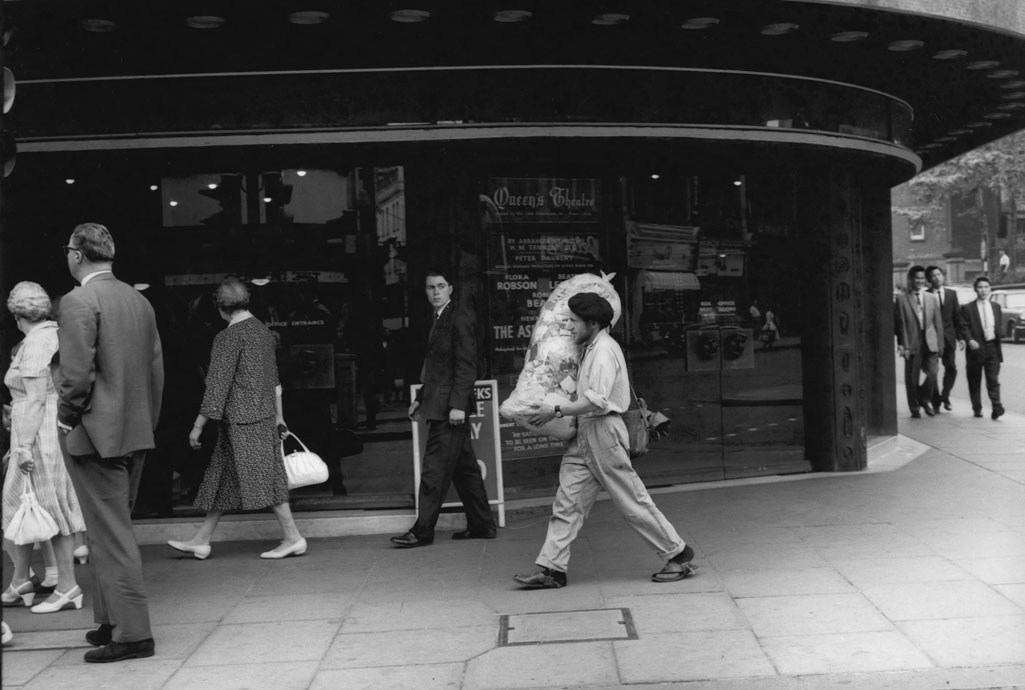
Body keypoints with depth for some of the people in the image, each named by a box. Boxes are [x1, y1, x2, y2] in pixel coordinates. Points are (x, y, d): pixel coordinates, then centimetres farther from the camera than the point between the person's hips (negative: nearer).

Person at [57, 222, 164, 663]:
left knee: (111, 535, -3)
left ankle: (133, 633, -1)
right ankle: (112, 619, 28)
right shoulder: (139, 300, 9)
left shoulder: (78, 302, -13)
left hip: (95, 434, -8)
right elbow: (157, 369, 11)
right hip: (135, 433, 8)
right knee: (113, 530, 18)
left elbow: (77, 374, -19)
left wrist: (67, 420, -5)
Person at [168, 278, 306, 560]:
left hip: (242, 420, -9)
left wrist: (198, 426, -10)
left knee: (263, 478, -3)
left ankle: (293, 538, 1)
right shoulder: (263, 331, 11)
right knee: (222, 478, 12)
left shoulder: (229, 337, -14)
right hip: (264, 415, 9)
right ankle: (201, 541, 18)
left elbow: (217, 386, -16)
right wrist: (278, 415, 24)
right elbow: (274, 379, 17)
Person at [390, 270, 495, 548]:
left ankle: (422, 530, -2)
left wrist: (457, 404, -22)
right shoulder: (439, 320, 17)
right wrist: (421, 398, 19)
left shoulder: (460, 319, -11)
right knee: (464, 467, 13)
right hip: (439, 406, 10)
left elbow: (466, 366, -17)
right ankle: (481, 525, 19)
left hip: (449, 408, -10)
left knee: (435, 470, -6)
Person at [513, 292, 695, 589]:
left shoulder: (604, 350, -15)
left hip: (603, 432, -9)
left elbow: (597, 401, -22)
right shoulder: (591, 348, 15)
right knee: (567, 502, 3)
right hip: (584, 434, 9)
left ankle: (678, 553, 13)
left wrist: (555, 411, -19)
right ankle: (551, 569, 3)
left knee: (632, 500, -1)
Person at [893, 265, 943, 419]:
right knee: (912, 378, 3)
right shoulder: (902, 299, 0)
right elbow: (899, 324, -2)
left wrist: (940, 345, 7)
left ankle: (925, 399, 15)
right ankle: (915, 409, 18)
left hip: (930, 342, 2)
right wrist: (902, 344, -9)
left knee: (933, 373, -11)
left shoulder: (932, 298, 11)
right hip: (912, 343, -2)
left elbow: (938, 323, 11)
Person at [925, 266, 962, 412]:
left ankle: (945, 396, 18)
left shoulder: (951, 294, 9)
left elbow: (957, 316, 9)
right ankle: (936, 401, 11)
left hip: (948, 338, 3)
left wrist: (960, 337, 4)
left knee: (951, 369, 0)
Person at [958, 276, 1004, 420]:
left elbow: (999, 326, 19)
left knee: (993, 379, -6)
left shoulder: (996, 307, 13)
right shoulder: (967, 308, -2)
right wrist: (970, 340, -24)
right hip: (976, 348, -2)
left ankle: (996, 408, -11)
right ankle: (977, 408, 15)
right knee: (974, 381, 5)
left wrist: (998, 341, 14)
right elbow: (964, 327, -8)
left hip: (992, 347, 2)